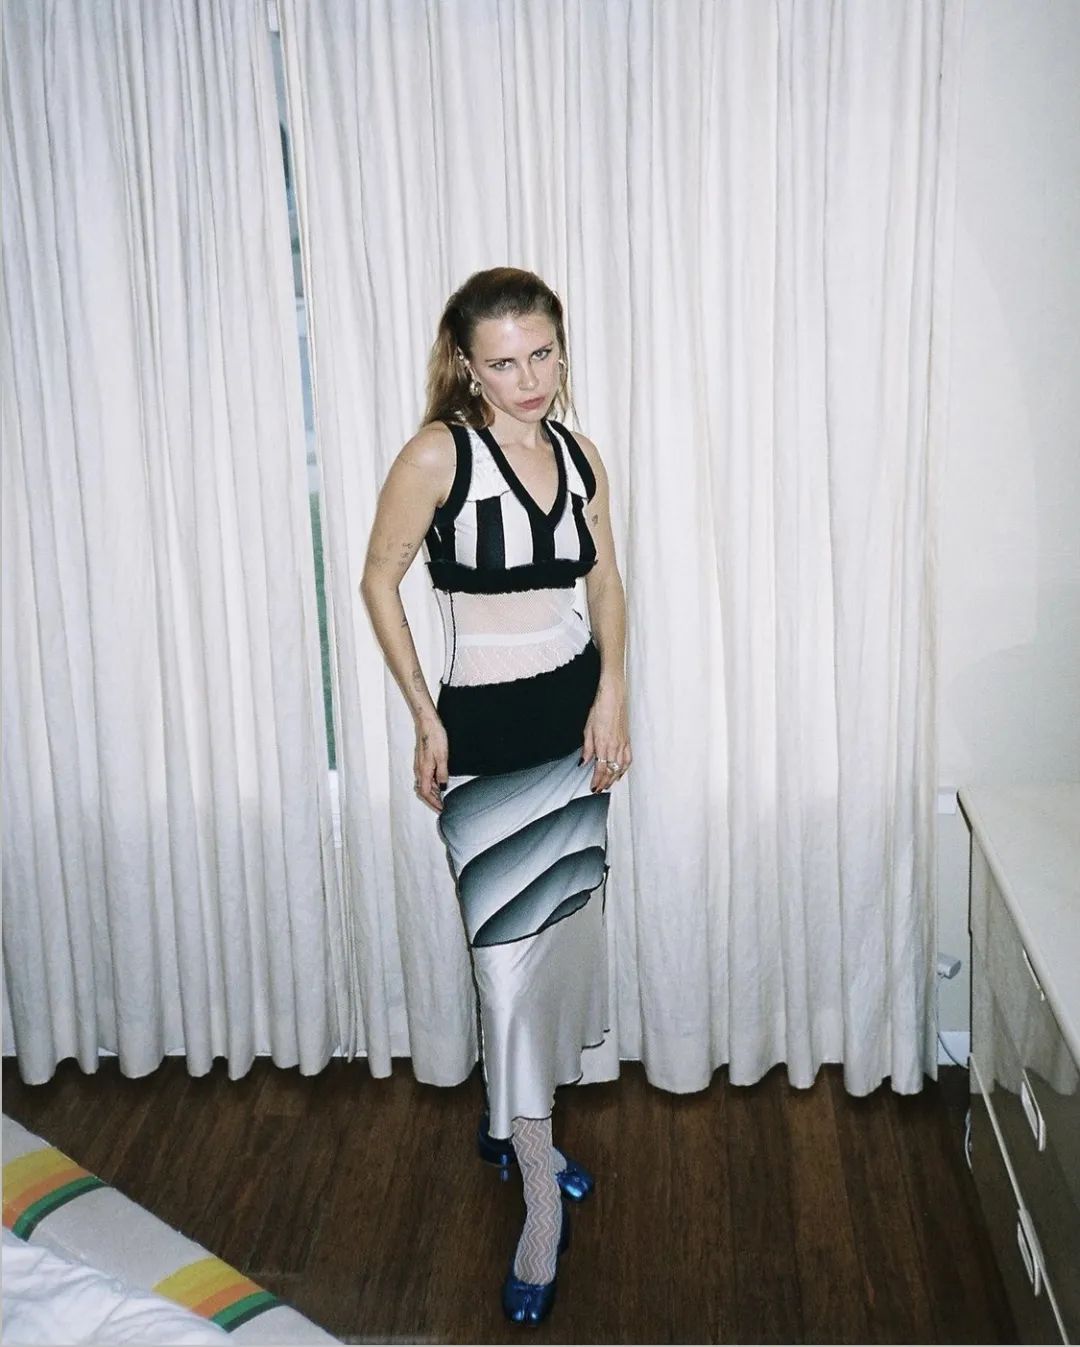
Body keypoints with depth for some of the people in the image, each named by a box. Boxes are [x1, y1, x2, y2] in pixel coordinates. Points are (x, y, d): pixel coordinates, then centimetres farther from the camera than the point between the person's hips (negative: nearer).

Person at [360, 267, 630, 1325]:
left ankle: (509, 1125, 36)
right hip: (485, 730, -6)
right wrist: (424, 719, -8)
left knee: (567, 931, 14)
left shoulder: (578, 454, 2)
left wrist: (611, 694, -1)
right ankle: (541, 1200, 11)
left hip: (577, 718, 6)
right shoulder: (439, 454, -13)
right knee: (510, 952, -4)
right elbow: (379, 580, -7)